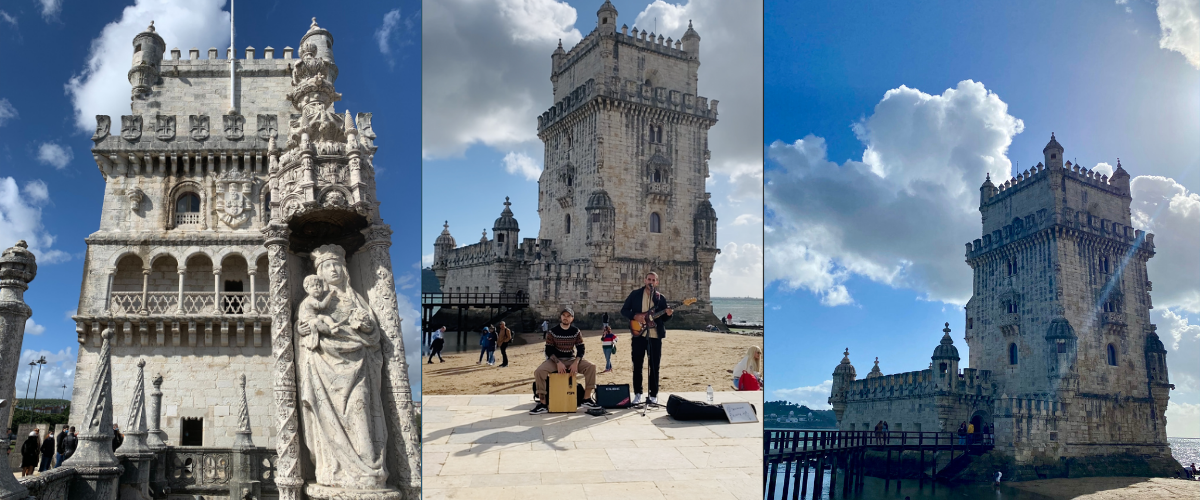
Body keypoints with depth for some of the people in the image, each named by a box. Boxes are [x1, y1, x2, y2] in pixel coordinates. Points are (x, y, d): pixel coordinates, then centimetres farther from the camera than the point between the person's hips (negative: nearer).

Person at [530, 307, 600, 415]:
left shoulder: (576, 332, 0)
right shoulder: (553, 332, -6)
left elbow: (581, 350, 0)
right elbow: (548, 351, -7)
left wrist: (576, 362, -19)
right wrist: (558, 362, -22)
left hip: (571, 359, 2)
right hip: (555, 359, -2)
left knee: (591, 367, -22)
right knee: (538, 371, -31)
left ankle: (587, 399, -15)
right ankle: (542, 404, -23)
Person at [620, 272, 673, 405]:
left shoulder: (661, 298, 8)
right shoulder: (635, 294, 4)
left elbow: (663, 318, 11)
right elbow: (624, 310, 4)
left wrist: (668, 314, -11)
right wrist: (635, 316, -13)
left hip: (655, 336, 1)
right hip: (638, 334, -1)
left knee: (654, 367, 3)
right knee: (637, 365, 3)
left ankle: (653, 395, 11)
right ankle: (637, 394, 14)